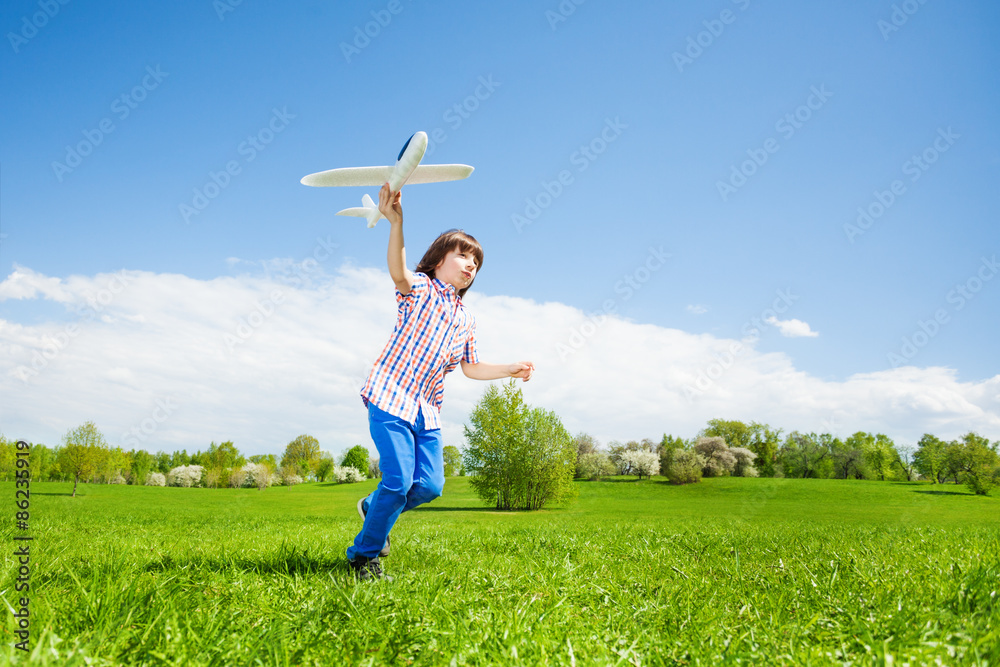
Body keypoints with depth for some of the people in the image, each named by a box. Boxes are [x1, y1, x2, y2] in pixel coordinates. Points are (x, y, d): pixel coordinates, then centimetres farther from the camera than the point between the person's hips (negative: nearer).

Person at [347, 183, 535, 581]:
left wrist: (512, 369, 9)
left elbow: (471, 368, 25)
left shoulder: (466, 319, 18)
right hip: (391, 396, -7)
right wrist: (396, 223, -46)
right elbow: (398, 273, -28)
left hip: (428, 410, 7)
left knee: (430, 485, 1)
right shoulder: (420, 287, -3)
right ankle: (364, 553, 10)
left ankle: (374, 507, 30)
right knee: (399, 480, -12)